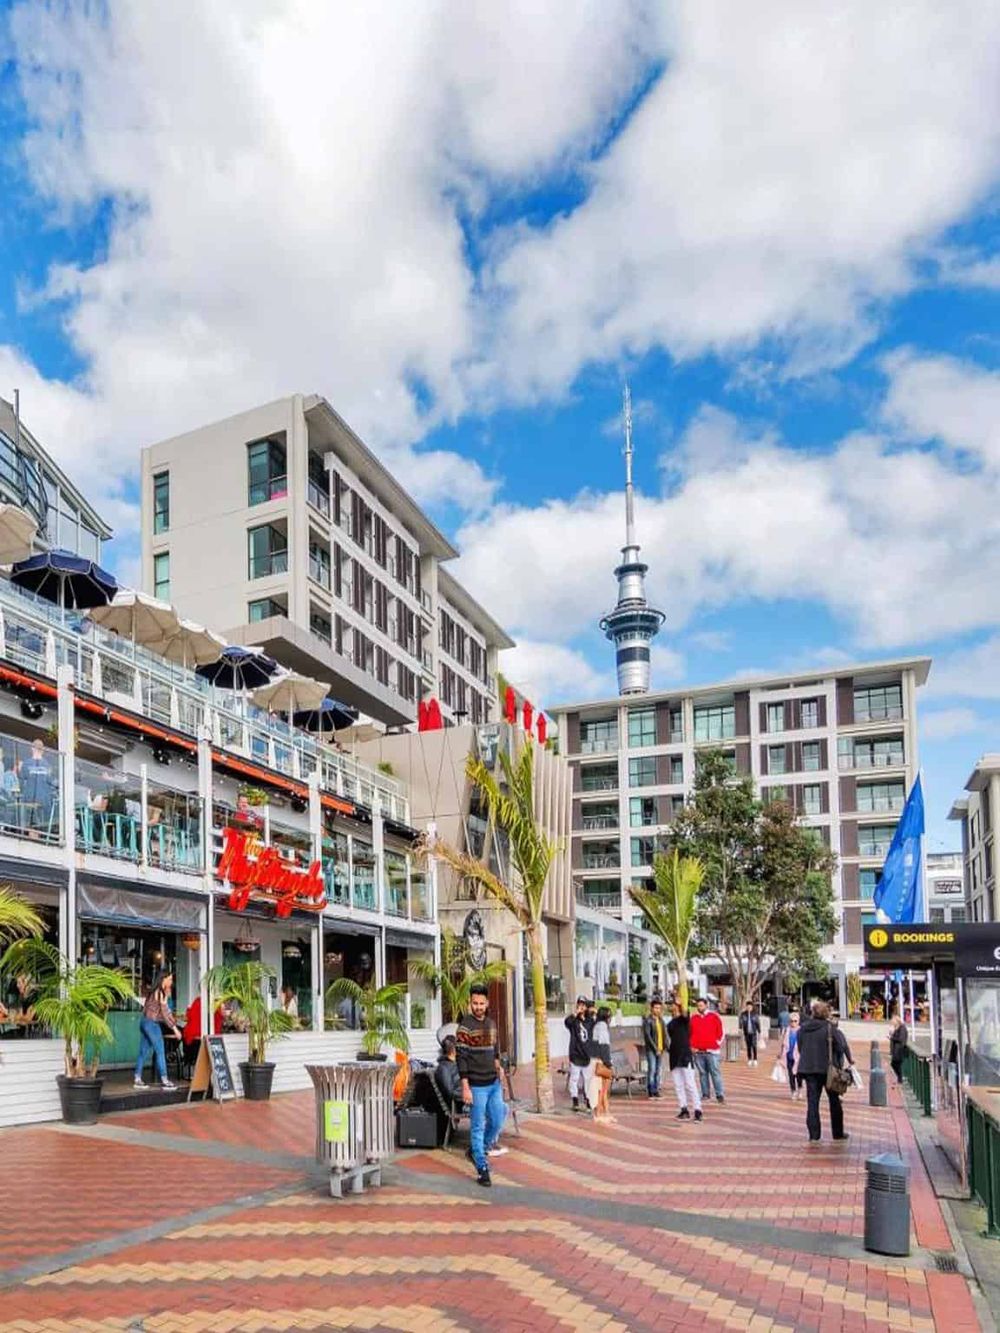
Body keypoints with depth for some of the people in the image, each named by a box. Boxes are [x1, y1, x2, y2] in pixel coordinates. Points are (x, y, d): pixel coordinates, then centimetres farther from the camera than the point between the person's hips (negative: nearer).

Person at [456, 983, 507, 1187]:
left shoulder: (491, 1023, 9)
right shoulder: (465, 1026, -12)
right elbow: (461, 1058, -14)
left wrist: (498, 1066, 8)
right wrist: (465, 1087, -18)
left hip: (494, 1083, 7)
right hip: (477, 1085, -6)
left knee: (497, 1121, 10)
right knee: (478, 1127, 0)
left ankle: (479, 1150, 32)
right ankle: (482, 1168, 8)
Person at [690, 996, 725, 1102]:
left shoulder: (714, 1016, 0)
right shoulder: (693, 1018, 8)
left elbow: (720, 1031, 3)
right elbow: (690, 1033, 11)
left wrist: (718, 1043, 0)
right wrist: (692, 1046, 4)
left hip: (712, 1050, -3)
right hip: (698, 1051, 3)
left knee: (715, 1072, -5)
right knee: (702, 1073, 6)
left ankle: (720, 1094, -3)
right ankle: (705, 1093, 13)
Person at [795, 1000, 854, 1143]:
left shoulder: (802, 1028, 2)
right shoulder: (830, 1028, -12)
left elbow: (799, 1048, 9)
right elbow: (841, 1046, -11)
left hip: (808, 1068, 3)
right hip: (828, 1068, -3)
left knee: (812, 1102, 5)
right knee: (834, 1101, 13)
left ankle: (814, 1134, 1)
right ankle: (838, 1133, 22)